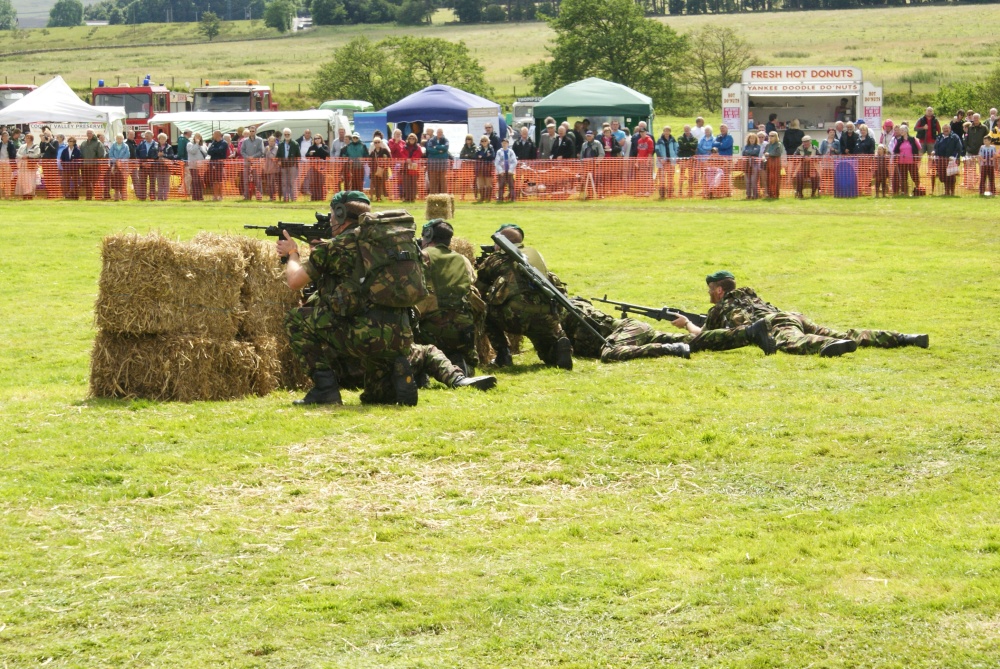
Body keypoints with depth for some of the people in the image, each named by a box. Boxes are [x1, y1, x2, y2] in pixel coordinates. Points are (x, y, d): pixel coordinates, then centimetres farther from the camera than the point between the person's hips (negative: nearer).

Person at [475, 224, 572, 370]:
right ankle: (561, 346, -9)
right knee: (551, 357, 26)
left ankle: (503, 354, 14)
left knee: (485, 311, 25)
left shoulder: (494, 260, 17)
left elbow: (478, 291, 26)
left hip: (514, 316, -3)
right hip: (545, 318, 3)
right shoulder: (535, 254, 28)